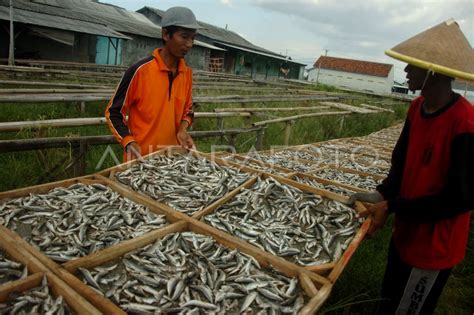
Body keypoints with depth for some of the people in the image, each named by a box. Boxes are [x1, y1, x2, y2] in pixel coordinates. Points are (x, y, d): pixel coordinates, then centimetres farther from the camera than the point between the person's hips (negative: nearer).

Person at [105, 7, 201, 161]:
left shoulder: (187, 73, 0)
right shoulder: (140, 70, -16)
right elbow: (113, 112, -8)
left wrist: (182, 129, -5)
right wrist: (129, 142, -20)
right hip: (141, 157, -5)